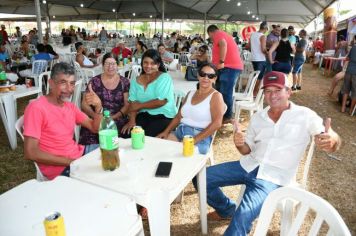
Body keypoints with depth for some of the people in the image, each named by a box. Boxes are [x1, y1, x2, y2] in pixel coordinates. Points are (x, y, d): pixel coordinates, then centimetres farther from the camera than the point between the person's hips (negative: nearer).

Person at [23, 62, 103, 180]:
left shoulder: (70, 106, 8)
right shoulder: (36, 108, -15)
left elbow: (95, 128, 8)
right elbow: (31, 153, -19)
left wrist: (98, 107, -11)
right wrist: (70, 161, -20)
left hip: (79, 153, 8)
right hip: (59, 167, -8)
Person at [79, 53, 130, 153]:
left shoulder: (125, 82, 9)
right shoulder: (95, 81, 9)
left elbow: (127, 105, 3)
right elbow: (85, 103, 7)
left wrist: (113, 117, -11)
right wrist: (96, 115, -11)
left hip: (117, 119, 0)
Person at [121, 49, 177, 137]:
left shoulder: (164, 77, -6)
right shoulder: (136, 80, 10)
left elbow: (161, 101, -15)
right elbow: (133, 102, 1)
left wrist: (140, 105, -8)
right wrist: (132, 120, -15)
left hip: (164, 116, -4)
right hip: (144, 115, 4)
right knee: (127, 133, -18)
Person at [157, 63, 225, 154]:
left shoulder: (216, 96, -1)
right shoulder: (190, 93, 19)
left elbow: (217, 123, -14)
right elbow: (178, 117, 18)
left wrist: (195, 139, -20)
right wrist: (166, 131, 2)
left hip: (201, 139, -6)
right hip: (179, 133, 6)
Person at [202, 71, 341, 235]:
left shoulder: (305, 115, -4)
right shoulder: (257, 117, 10)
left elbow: (333, 142, -9)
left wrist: (332, 140, -35)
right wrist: (239, 143, -11)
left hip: (273, 177, -5)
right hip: (248, 166, 6)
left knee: (243, 215, -30)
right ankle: (227, 209, 25)